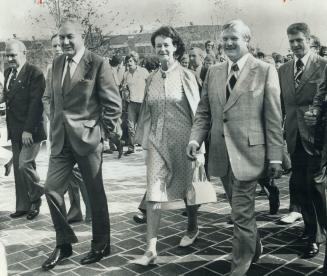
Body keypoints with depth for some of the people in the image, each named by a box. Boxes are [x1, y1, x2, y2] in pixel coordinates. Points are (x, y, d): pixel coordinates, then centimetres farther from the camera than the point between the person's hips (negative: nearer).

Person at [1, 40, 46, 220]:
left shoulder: (34, 73, -12)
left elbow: (35, 103, -17)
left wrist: (28, 130, -19)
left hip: (30, 130, -8)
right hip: (15, 130, 8)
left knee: (24, 164, -11)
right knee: (18, 168, 11)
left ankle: (36, 198, 13)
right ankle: (22, 206, 21)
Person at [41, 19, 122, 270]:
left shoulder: (97, 64, -8)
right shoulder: (57, 63, 11)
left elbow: (114, 103, -8)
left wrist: (101, 132, -9)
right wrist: (55, 128, 10)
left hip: (87, 138, -6)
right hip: (61, 139, 6)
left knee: (95, 193, 6)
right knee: (52, 188, 3)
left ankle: (101, 245, 23)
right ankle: (64, 243, 20)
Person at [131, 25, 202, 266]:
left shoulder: (186, 75, -3)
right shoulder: (152, 78, 7)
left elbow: (196, 109, -3)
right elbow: (147, 111, 13)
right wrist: (143, 137, 11)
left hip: (182, 139, -2)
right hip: (157, 140, 3)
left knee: (187, 186, 14)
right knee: (154, 192, -5)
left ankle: (193, 228, 40)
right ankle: (151, 248, -2)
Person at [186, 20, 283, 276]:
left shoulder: (265, 71, -4)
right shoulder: (213, 72, 9)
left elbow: (274, 118, -6)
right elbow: (204, 112, 10)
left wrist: (275, 157, -8)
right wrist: (195, 138, -7)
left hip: (248, 152, -5)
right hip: (221, 154, 5)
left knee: (242, 214, -1)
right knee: (242, 210, 20)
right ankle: (254, 246, 45)